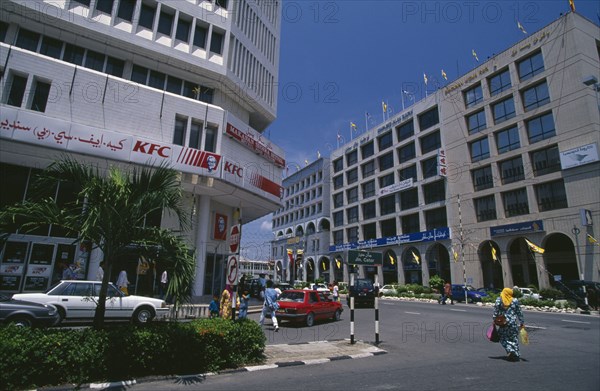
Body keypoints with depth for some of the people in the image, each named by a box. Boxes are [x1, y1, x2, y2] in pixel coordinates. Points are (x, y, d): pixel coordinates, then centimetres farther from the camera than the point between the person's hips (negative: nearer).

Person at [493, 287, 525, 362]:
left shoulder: (498, 300, -2)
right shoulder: (515, 301, -1)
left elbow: (495, 312, -2)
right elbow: (519, 313, 4)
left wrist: (494, 321, 7)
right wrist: (522, 323, 13)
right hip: (513, 323, 1)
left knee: (504, 339, 9)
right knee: (514, 339, 13)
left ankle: (510, 350, -11)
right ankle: (516, 355, 16)